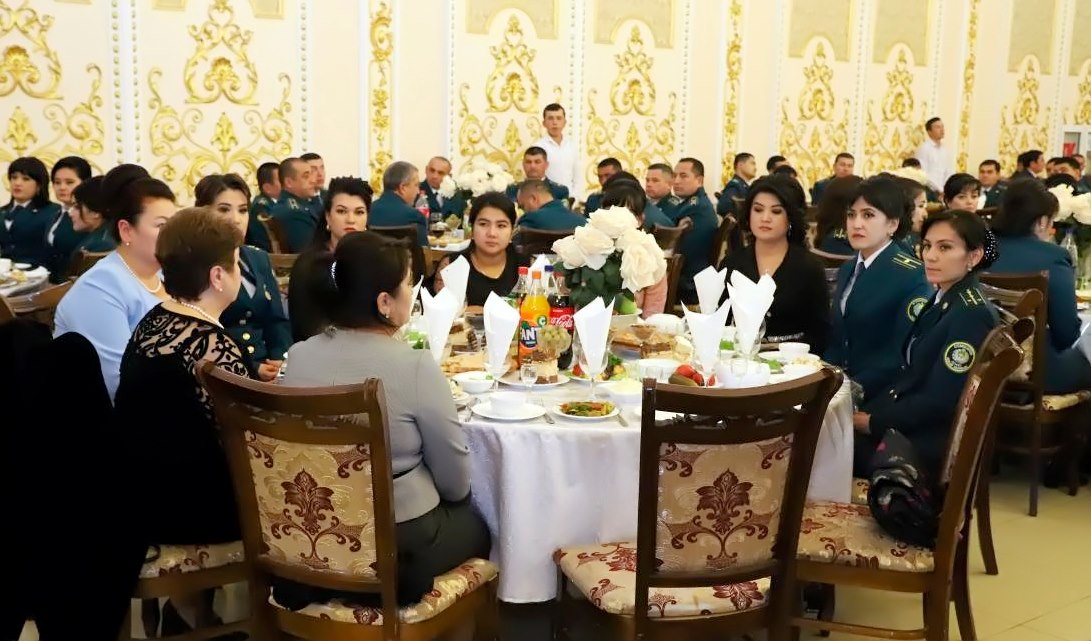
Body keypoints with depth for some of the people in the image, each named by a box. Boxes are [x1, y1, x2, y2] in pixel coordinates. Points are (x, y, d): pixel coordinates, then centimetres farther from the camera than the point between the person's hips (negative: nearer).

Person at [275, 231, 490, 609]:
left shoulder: (298, 355, -6)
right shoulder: (415, 366, -21)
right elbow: (456, 483, -11)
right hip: (397, 544, -5)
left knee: (456, 511, 30)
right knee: (476, 521, 26)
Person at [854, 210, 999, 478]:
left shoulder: (971, 315, -19)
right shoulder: (943, 300, 9)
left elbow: (940, 402, -22)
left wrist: (874, 423, -15)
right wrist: (866, 413, -1)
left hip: (933, 444, -8)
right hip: (911, 427, 8)